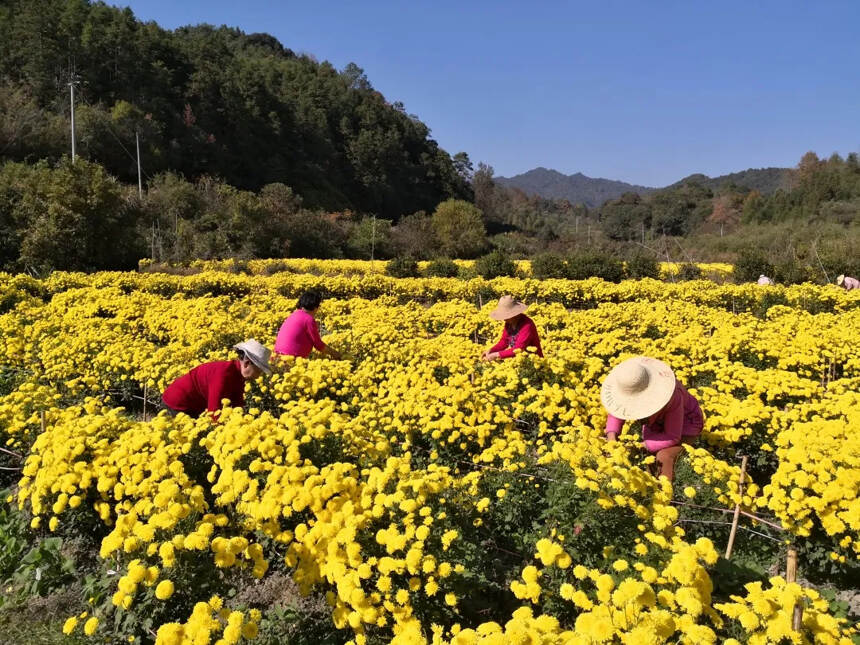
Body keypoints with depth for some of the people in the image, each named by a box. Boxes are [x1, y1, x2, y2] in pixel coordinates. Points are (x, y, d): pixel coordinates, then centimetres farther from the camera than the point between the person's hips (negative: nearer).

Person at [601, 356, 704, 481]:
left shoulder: (671, 396, -41)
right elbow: (616, 414, -13)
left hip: (684, 425, -5)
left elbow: (672, 437, -32)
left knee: (663, 457, -29)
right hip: (658, 424, 5)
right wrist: (611, 438, -32)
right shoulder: (633, 387, -27)